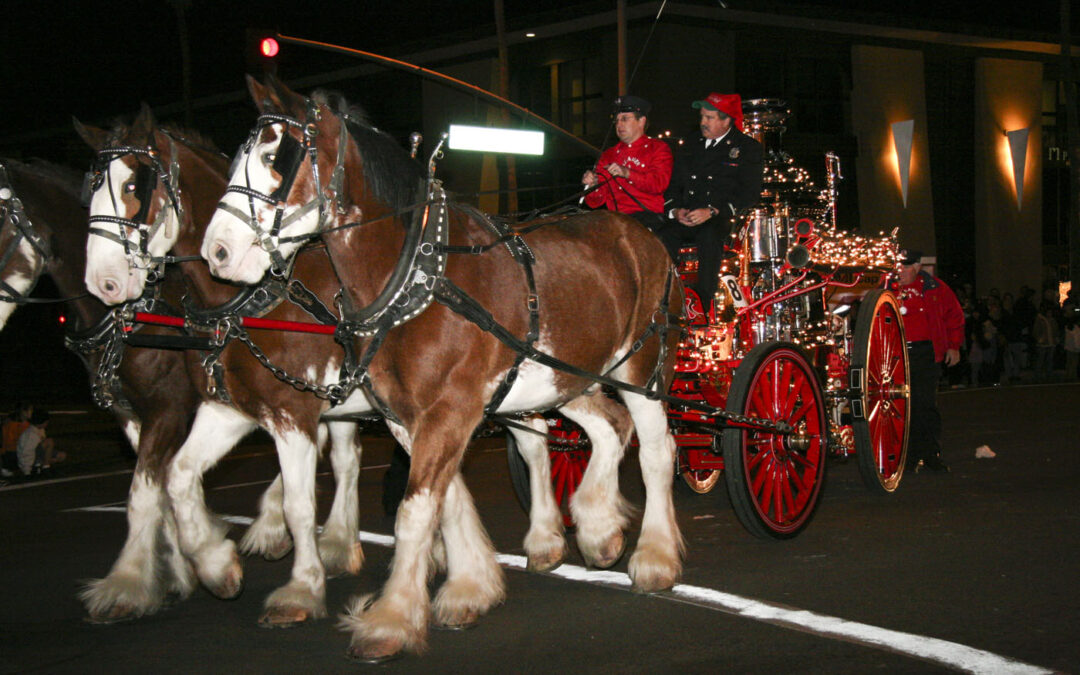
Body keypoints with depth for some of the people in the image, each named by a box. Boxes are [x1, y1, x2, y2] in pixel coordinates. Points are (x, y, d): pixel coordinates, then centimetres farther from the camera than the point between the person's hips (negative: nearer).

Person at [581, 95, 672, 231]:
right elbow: (596, 202, 16)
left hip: (648, 215, -4)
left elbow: (659, 184, -8)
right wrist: (593, 184, -8)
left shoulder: (658, 148, 11)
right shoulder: (609, 155, 22)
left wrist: (627, 173, -21)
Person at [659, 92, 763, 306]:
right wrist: (676, 210, 0)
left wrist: (712, 211, -15)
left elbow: (750, 193, -3)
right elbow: (673, 187, 24)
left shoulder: (749, 149, 8)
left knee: (709, 235, -38)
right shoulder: (690, 149, 25)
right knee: (663, 238, -26)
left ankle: (702, 307, -37)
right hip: (685, 221, 5)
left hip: (723, 220, -4)